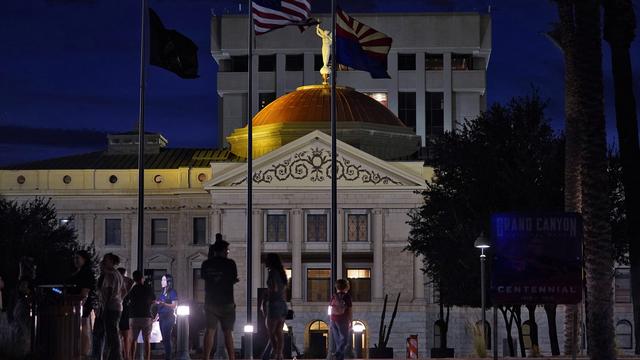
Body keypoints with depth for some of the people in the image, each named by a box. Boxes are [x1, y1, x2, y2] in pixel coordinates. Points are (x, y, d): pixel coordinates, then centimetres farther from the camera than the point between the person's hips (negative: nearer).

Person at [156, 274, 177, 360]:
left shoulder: (172, 292, -5)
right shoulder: (163, 293, 17)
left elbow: (174, 306, -12)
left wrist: (162, 303, -22)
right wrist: (157, 316, 16)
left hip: (169, 318, -8)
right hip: (162, 317, 8)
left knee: (166, 339, -12)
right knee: (164, 339, 6)